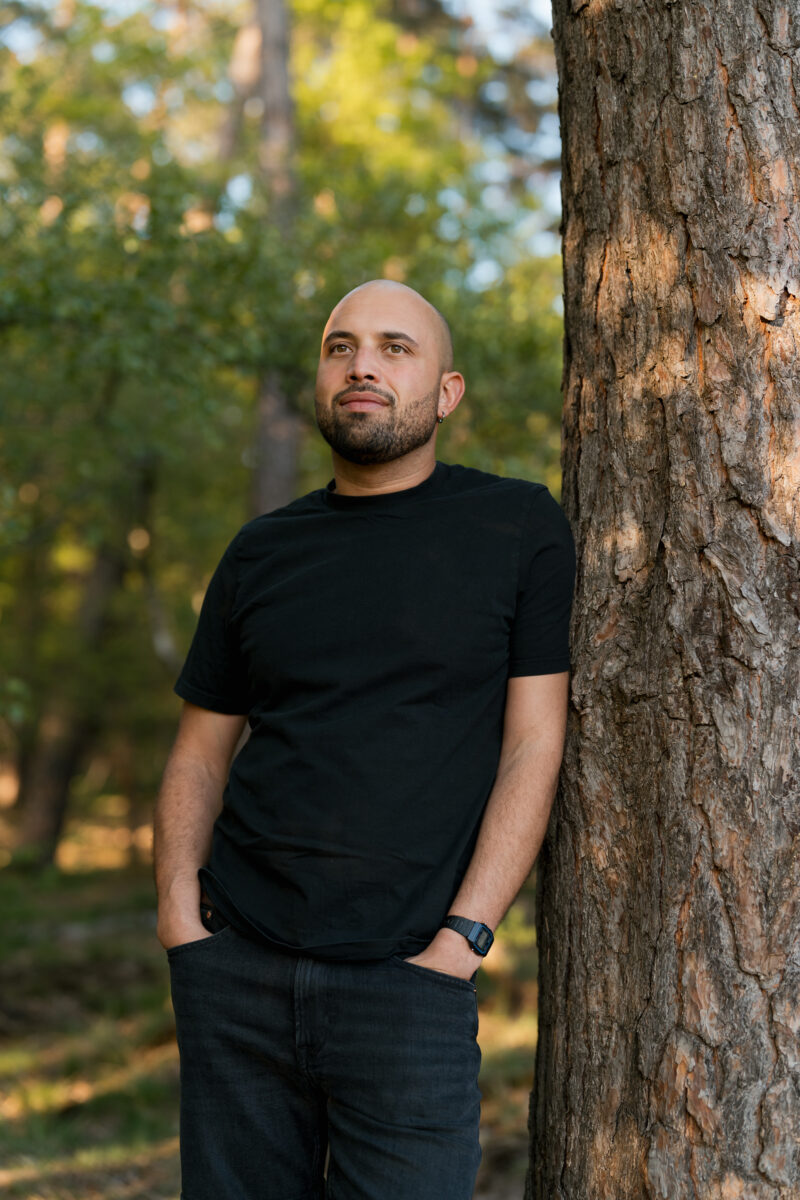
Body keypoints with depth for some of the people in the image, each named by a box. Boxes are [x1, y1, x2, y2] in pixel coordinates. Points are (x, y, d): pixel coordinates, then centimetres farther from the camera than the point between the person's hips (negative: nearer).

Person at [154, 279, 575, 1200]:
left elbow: (533, 748, -2)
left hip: (405, 980, -3)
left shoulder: (519, 529, 2)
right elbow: (200, 750, 15)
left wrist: (462, 937, -10)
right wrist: (178, 904, -1)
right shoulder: (262, 553, 12)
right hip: (238, 972, 3)